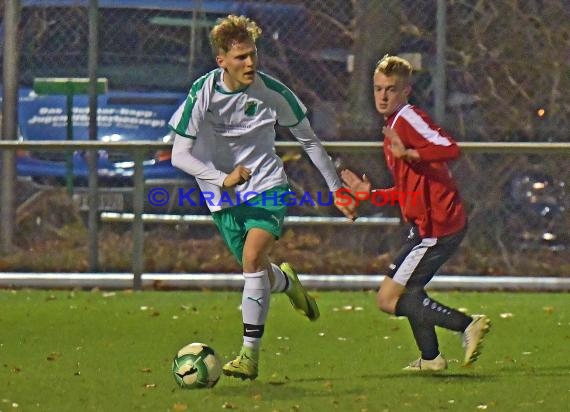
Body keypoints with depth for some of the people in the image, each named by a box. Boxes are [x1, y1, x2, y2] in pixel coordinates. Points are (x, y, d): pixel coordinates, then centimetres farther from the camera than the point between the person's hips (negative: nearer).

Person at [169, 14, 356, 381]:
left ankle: (251, 354, -21)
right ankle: (287, 282, 50)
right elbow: (179, 155, -16)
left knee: (253, 256, -25)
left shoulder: (271, 91, -12)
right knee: (259, 274, 9)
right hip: (225, 199, 1)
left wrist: (336, 188, 7)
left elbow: (309, 139, 3)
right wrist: (223, 179, -31)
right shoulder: (203, 93, -16)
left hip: (268, 188, -1)